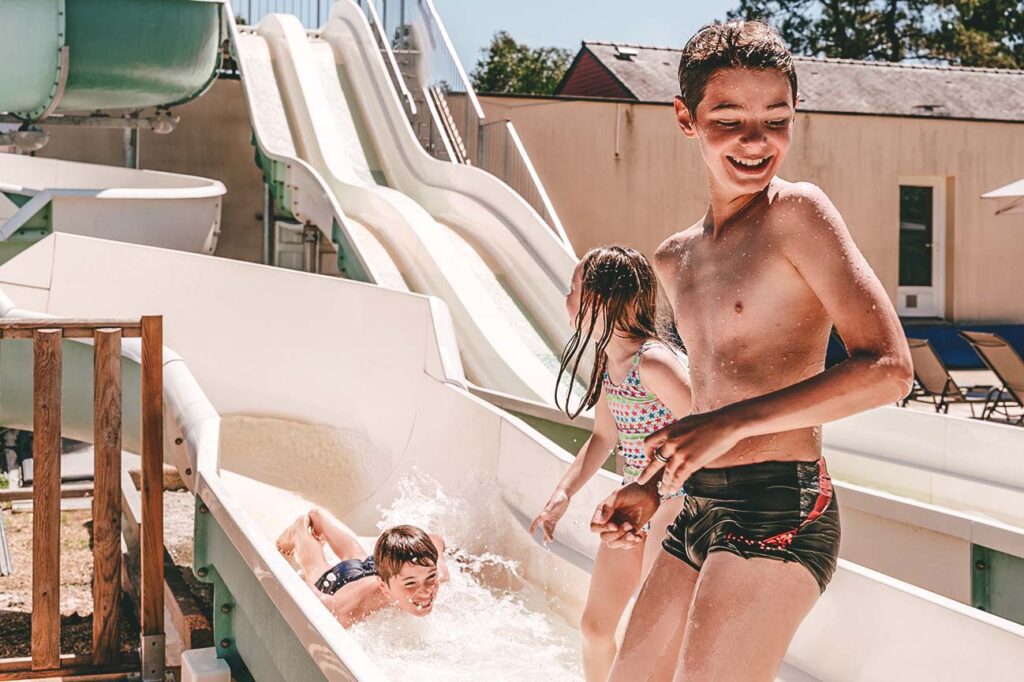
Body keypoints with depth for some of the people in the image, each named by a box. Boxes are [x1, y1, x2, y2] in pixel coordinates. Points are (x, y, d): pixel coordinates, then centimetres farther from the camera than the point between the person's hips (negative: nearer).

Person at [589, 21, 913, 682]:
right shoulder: (675, 259, 14)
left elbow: (888, 367, -17)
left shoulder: (798, 212, -9)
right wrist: (652, 486, 11)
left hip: (778, 510, -8)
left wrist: (735, 423, -23)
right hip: (699, 511, 8)